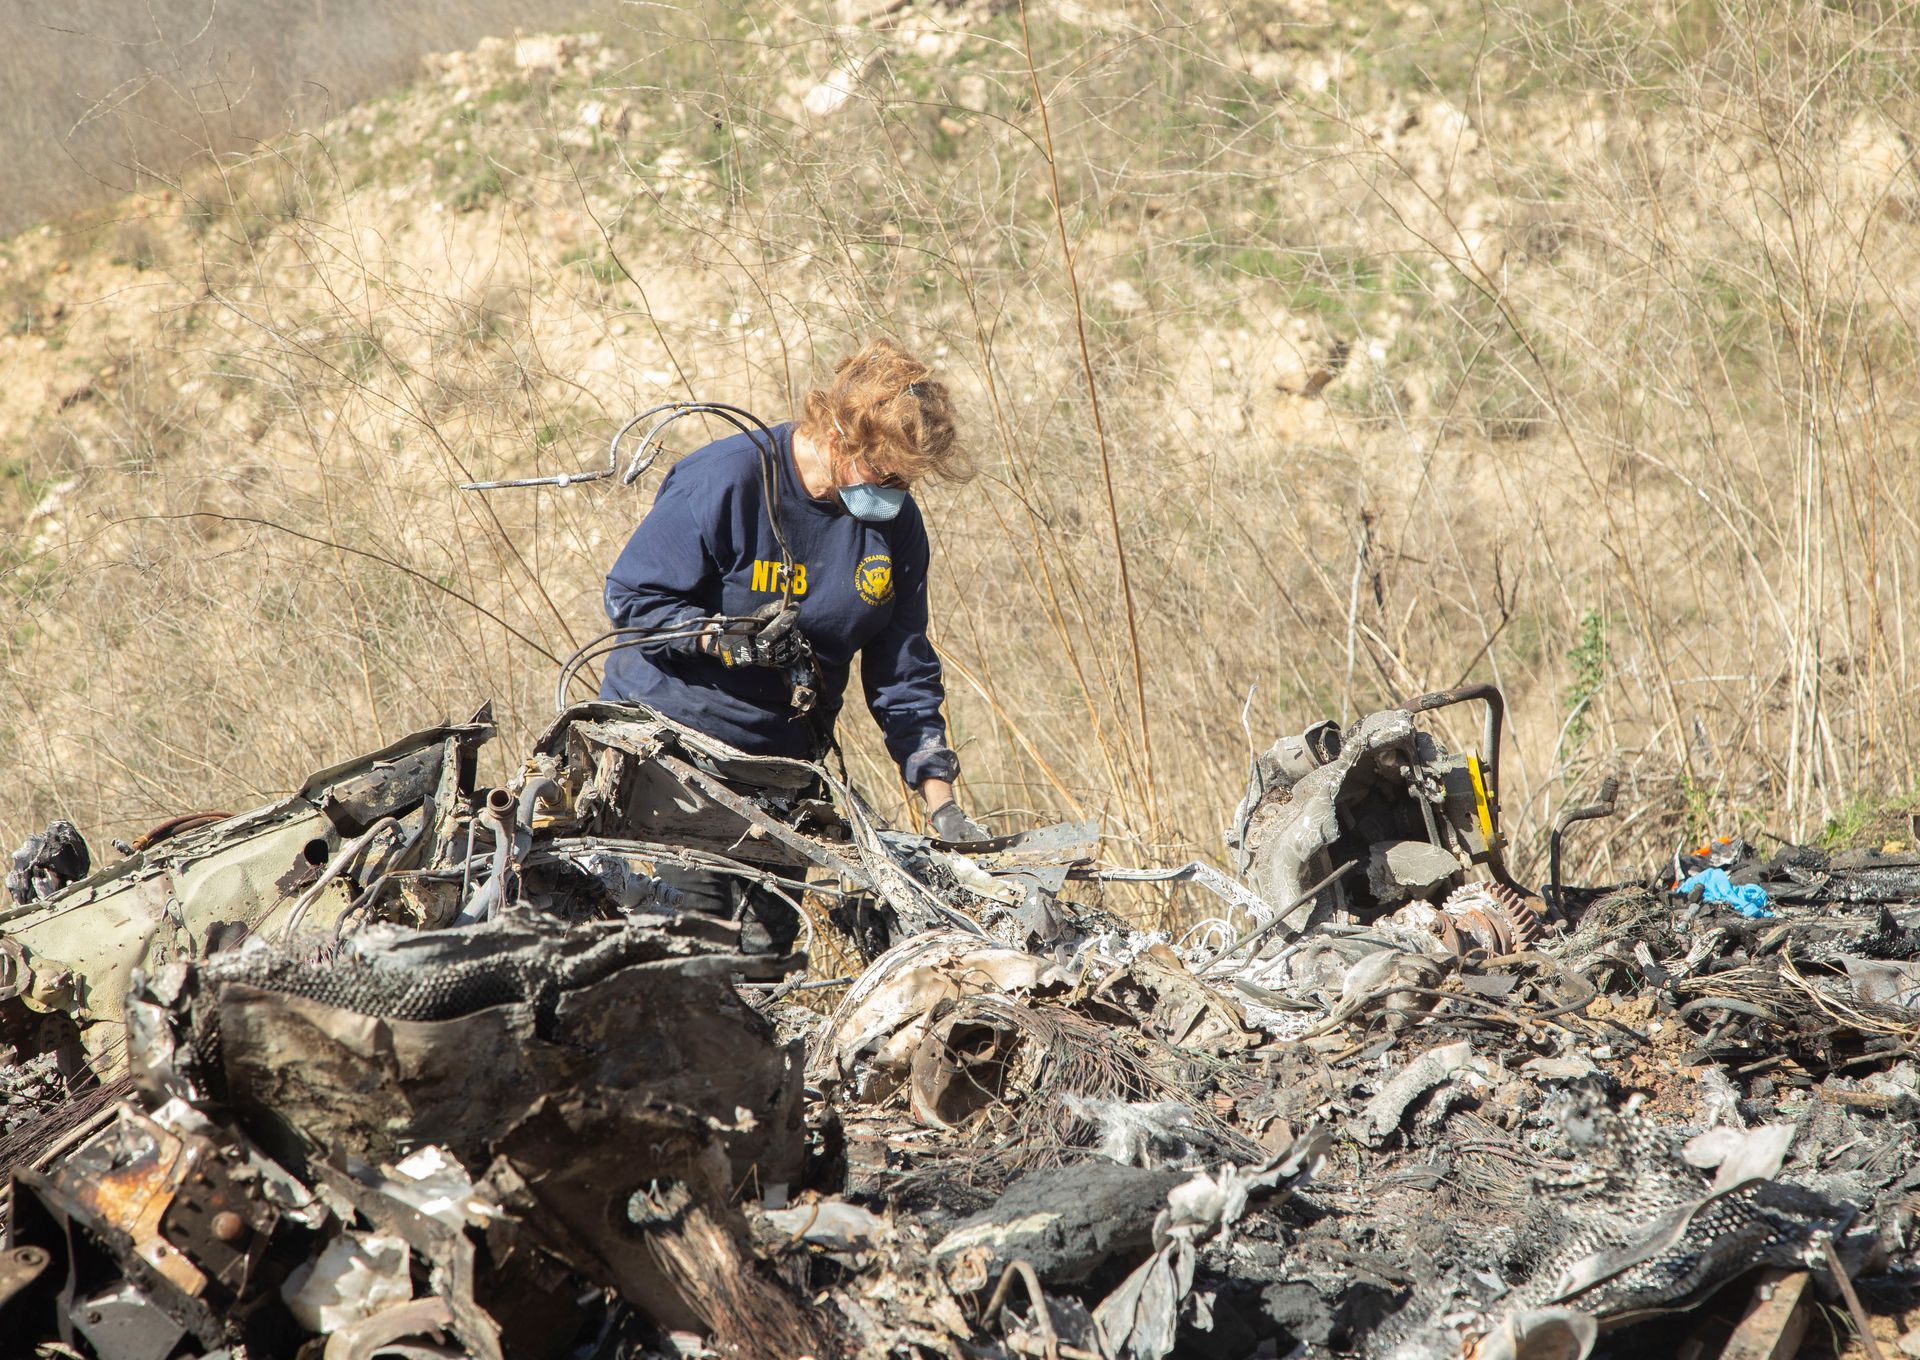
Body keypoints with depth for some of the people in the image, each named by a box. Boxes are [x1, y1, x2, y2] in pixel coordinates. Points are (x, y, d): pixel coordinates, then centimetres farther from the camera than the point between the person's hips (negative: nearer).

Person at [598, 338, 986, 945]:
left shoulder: (896, 523, 0)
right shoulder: (724, 480, -17)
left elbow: (903, 672, 6)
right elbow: (631, 598, -12)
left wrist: (939, 799, -2)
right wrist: (729, 641, -27)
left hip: (782, 759, 5)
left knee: (770, 938, 1)